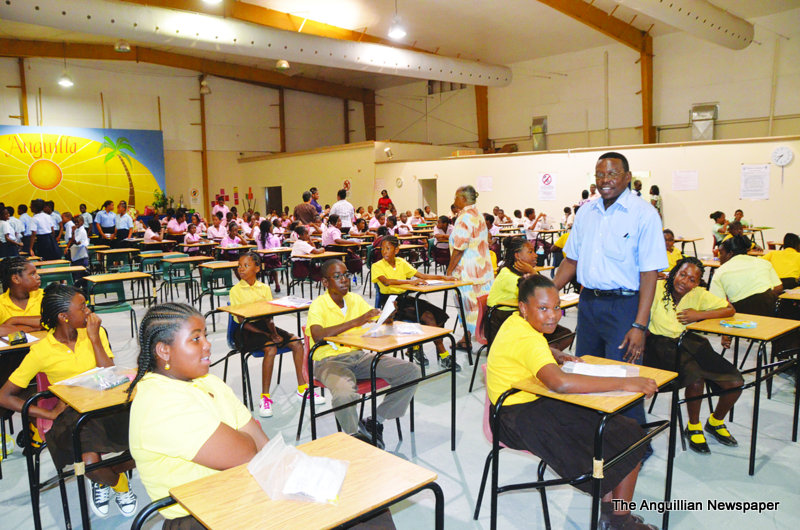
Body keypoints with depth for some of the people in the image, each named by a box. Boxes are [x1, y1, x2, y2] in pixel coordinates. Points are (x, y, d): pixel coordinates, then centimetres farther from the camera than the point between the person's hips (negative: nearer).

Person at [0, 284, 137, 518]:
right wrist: (49, 414, -7)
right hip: (71, 413, -2)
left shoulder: (95, 332, 4)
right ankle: (120, 485, 8)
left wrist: (94, 338, -11)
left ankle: (105, 478, 13)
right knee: (91, 462, -31)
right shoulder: (41, 351, -3)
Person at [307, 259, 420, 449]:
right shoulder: (318, 305, -10)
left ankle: (375, 422, 2)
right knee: (344, 393, -40)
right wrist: (355, 322, -35)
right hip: (329, 360, -6)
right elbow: (317, 336, -29)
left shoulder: (356, 300, 8)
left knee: (412, 372, -10)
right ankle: (355, 437, -8)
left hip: (358, 355, 6)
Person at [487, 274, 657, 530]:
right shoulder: (527, 341, -25)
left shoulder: (516, 322, 5)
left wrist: (557, 355, 6)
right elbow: (561, 382, -42)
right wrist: (624, 383, -36)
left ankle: (608, 509, 12)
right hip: (520, 418, -10)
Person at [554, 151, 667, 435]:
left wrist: (639, 326, -19)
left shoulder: (644, 214, -10)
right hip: (588, 302, 6)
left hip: (623, 305, -6)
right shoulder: (586, 212, 9)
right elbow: (572, 260, 15)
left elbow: (649, 273, -14)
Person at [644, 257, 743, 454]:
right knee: (696, 378, -31)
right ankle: (693, 427, 0)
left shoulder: (699, 294, 1)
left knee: (736, 382, -6)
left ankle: (716, 421, 25)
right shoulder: (657, 288, -11)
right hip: (661, 344, -5)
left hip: (689, 342, 5)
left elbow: (730, 310, 5)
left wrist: (698, 315, -8)